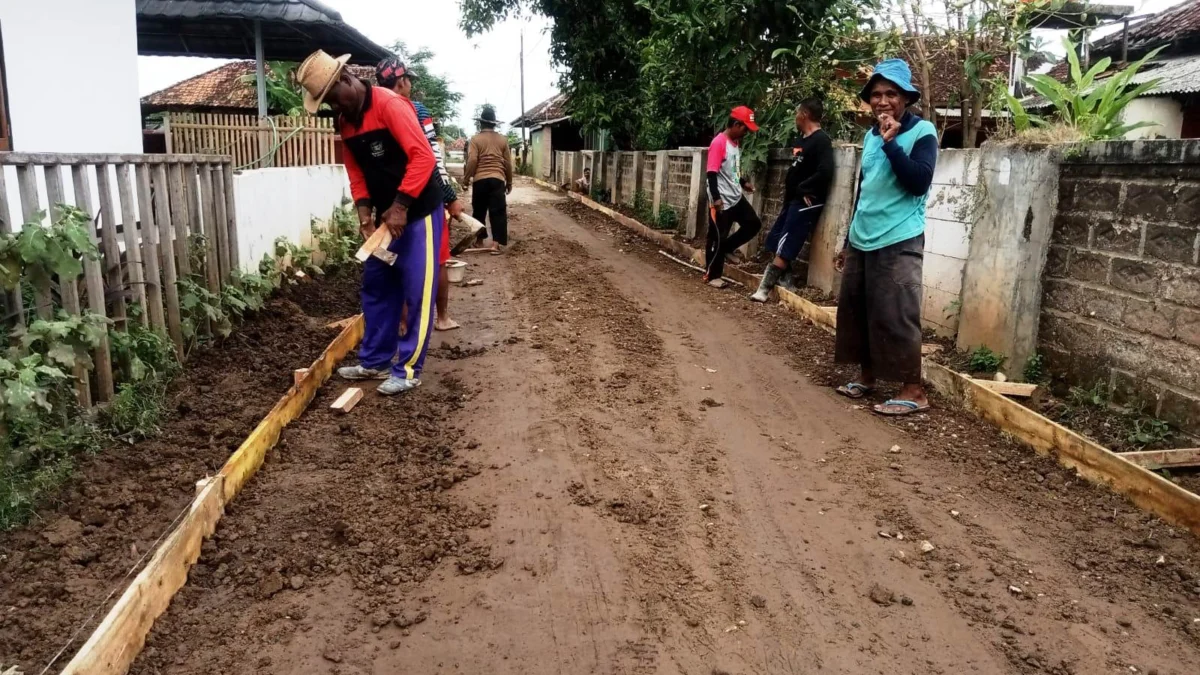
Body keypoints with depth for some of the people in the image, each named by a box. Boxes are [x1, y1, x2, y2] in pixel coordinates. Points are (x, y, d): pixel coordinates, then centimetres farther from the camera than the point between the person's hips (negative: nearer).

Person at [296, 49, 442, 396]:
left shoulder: (390, 104, -17)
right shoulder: (345, 122, 8)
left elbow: (423, 156, -24)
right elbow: (355, 171, 13)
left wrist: (401, 205, -25)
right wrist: (364, 210, -3)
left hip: (418, 212, -9)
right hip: (386, 215, 9)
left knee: (417, 294, -3)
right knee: (376, 289, 14)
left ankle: (408, 369, 6)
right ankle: (374, 361, 25)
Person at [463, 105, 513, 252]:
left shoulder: (475, 139, 0)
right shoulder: (503, 140, 9)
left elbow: (472, 161, -8)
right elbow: (508, 163, 11)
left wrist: (466, 178, 2)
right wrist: (509, 181, 20)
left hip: (480, 180, -1)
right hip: (497, 179, 1)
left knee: (479, 211, 13)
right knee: (498, 211, -1)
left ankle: (479, 240, 22)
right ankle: (496, 243, -10)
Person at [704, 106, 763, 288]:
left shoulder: (736, 143, 12)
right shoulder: (719, 143, -16)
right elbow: (712, 173, -21)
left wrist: (743, 183, 12)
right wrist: (716, 198, -26)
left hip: (736, 197, 9)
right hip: (722, 201, -9)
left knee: (753, 224, 9)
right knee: (716, 238, 0)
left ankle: (724, 248, 20)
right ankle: (712, 275, 10)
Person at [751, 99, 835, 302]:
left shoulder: (821, 140, -13)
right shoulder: (800, 139, 14)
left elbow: (825, 172, -25)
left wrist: (803, 189, -17)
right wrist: (788, 188, 8)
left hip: (806, 203, -10)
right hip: (792, 201, 10)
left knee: (784, 249, -8)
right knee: (776, 245, 10)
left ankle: (765, 289, -5)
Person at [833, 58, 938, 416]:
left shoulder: (922, 132, -5)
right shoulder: (871, 135, 14)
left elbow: (918, 182, -20)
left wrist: (890, 142, -20)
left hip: (899, 242, -7)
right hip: (862, 241, 7)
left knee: (895, 317, -8)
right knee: (855, 310, 10)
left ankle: (914, 391, 1)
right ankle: (867, 376, 25)